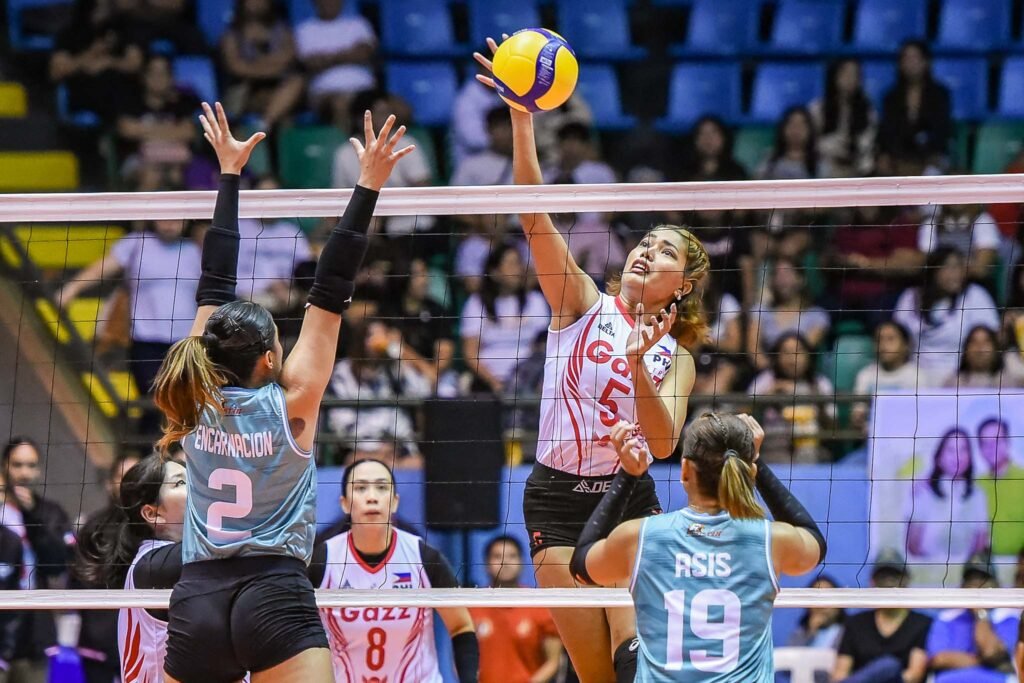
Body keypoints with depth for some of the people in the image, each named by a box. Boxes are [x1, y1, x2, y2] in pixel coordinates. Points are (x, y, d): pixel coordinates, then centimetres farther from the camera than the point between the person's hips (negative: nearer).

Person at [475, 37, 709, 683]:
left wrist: (638, 364, -24)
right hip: (557, 497, -1)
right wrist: (522, 121, -24)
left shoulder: (675, 355, 6)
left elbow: (664, 441, -9)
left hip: (628, 498, 1)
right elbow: (535, 218, -12)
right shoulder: (583, 303, 2)